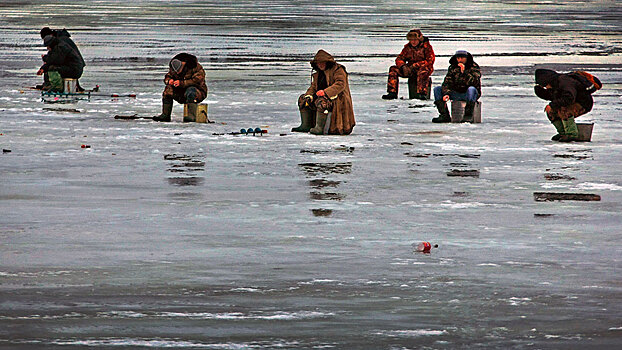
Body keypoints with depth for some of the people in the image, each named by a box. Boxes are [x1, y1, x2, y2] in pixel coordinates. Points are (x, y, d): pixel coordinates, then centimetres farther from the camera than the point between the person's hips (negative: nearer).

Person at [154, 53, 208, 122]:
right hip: (182, 94, 6)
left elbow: (197, 81, -28)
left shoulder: (196, 67, -19)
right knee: (168, 89, -15)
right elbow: (167, 77, 7)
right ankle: (165, 115, -13)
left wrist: (182, 83, -35)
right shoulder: (174, 68, 0)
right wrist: (169, 81, -19)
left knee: (190, 91, -38)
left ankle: (192, 115, -43)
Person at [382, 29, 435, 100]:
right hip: (411, 70, 5)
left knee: (423, 71, -42)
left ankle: (422, 93, -46)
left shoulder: (426, 47, -8)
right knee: (393, 69, -11)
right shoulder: (408, 47, 7)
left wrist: (415, 65, -24)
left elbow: (430, 61, -17)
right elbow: (399, 59, 8)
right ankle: (392, 93, -17)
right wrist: (403, 66, -16)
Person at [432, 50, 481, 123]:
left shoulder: (474, 67, -9)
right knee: (437, 89, -8)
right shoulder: (452, 67, 3)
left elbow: (473, 82, -25)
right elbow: (447, 82, -6)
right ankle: (445, 116, -19)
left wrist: (464, 72, -34)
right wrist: (446, 93, -24)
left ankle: (468, 116, -37)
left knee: (471, 89, -38)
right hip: (456, 94, 5)